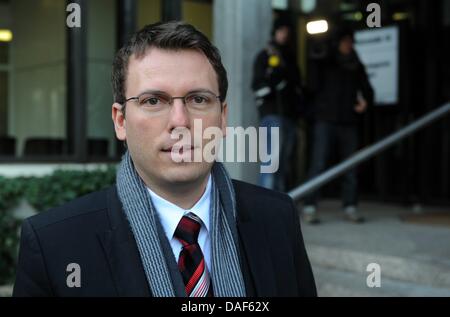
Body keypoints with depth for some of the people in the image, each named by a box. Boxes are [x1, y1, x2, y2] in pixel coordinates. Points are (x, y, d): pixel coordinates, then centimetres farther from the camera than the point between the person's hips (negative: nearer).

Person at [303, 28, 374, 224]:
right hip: (326, 120, -4)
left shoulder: (357, 67, 17)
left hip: (349, 122, 4)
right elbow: (315, 86, 2)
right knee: (318, 164, -10)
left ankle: (350, 207, 12)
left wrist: (365, 100, 1)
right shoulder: (324, 63, 7)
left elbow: (367, 89, 20)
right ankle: (310, 207, -8)